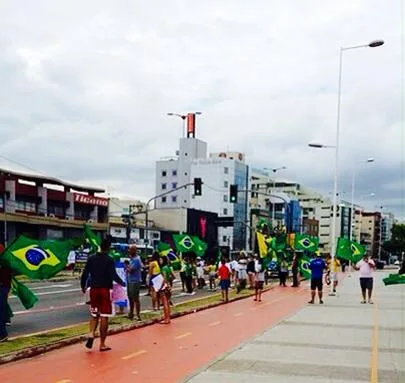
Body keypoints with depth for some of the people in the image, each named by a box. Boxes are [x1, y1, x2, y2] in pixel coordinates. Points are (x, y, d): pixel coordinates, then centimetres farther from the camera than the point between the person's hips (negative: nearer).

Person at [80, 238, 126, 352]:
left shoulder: (91, 259, 3)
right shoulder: (109, 260, -9)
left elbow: (85, 274, 4)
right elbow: (113, 275, -15)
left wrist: (83, 286, 18)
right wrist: (122, 283, 2)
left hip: (94, 289, 4)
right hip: (105, 290, -4)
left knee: (94, 314, 19)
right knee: (104, 316, 2)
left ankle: (91, 334, -4)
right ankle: (102, 344, 5)